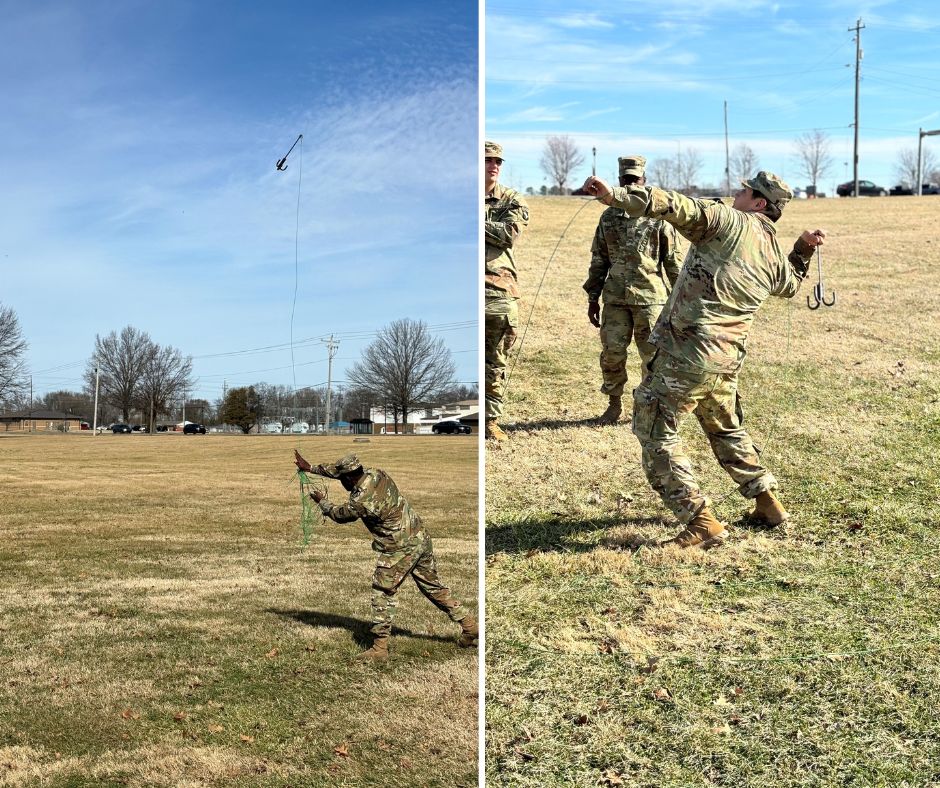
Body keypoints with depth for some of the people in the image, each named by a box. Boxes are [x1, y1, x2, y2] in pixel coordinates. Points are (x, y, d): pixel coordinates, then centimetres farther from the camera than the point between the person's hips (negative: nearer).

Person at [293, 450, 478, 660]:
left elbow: (339, 515, 0)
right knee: (434, 587, 19)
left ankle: (379, 648, 4)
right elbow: (340, 470, 15)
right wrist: (310, 468, 17)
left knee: (382, 594, 2)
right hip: (421, 537, 9)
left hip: (400, 549, -9)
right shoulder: (375, 474, -1)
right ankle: (469, 625, 25)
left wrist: (321, 501, 18)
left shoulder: (361, 501, -22)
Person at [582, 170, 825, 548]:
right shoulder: (775, 257, 15)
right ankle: (767, 502, 37)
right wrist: (804, 247, 41)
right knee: (727, 429, 30)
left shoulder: (728, 220, -5)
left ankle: (702, 522, -1)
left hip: (687, 351, -8)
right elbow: (791, 284, 39)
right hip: (728, 358, 8)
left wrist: (616, 196, -28)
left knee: (655, 432, 1)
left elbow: (678, 207, -21)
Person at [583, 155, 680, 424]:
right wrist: (593, 298, 10)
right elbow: (598, 260, 13)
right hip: (615, 298, 3)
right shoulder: (609, 217, 10)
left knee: (653, 356, 2)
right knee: (612, 353, 3)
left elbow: (672, 261, 3)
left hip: (650, 297, -3)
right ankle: (614, 404, 19)